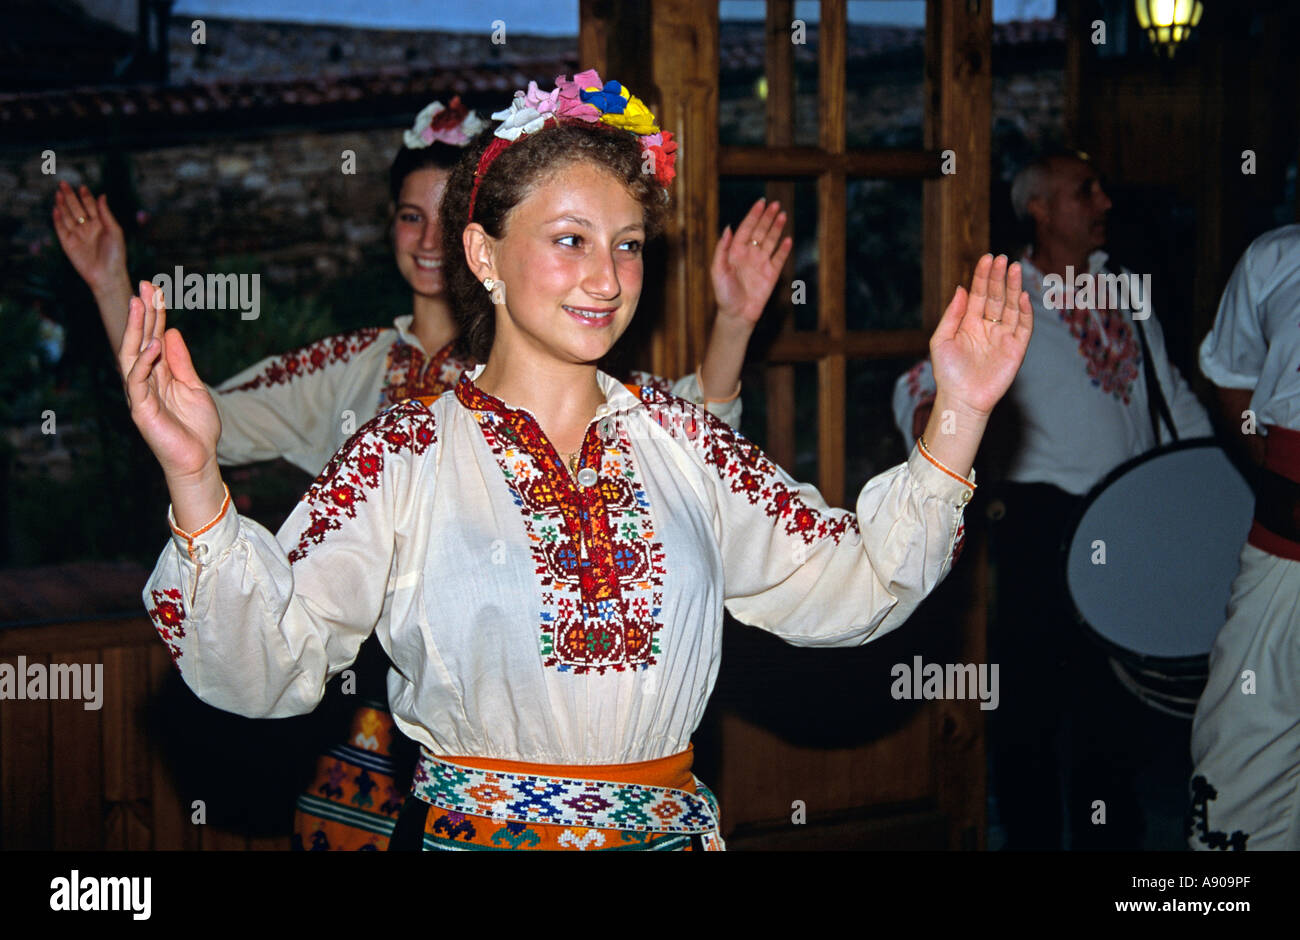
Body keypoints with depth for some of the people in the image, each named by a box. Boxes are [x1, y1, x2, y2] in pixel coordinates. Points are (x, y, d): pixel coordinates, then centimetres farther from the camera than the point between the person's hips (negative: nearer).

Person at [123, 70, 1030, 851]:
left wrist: (960, 416, 0)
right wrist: (196, 483, -27)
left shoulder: (678, 440, 6)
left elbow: (854, 583, 5)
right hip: (470, 832, -3)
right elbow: (268, 664, -13)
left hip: (673, 829, 3)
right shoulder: (404, 456, -5)